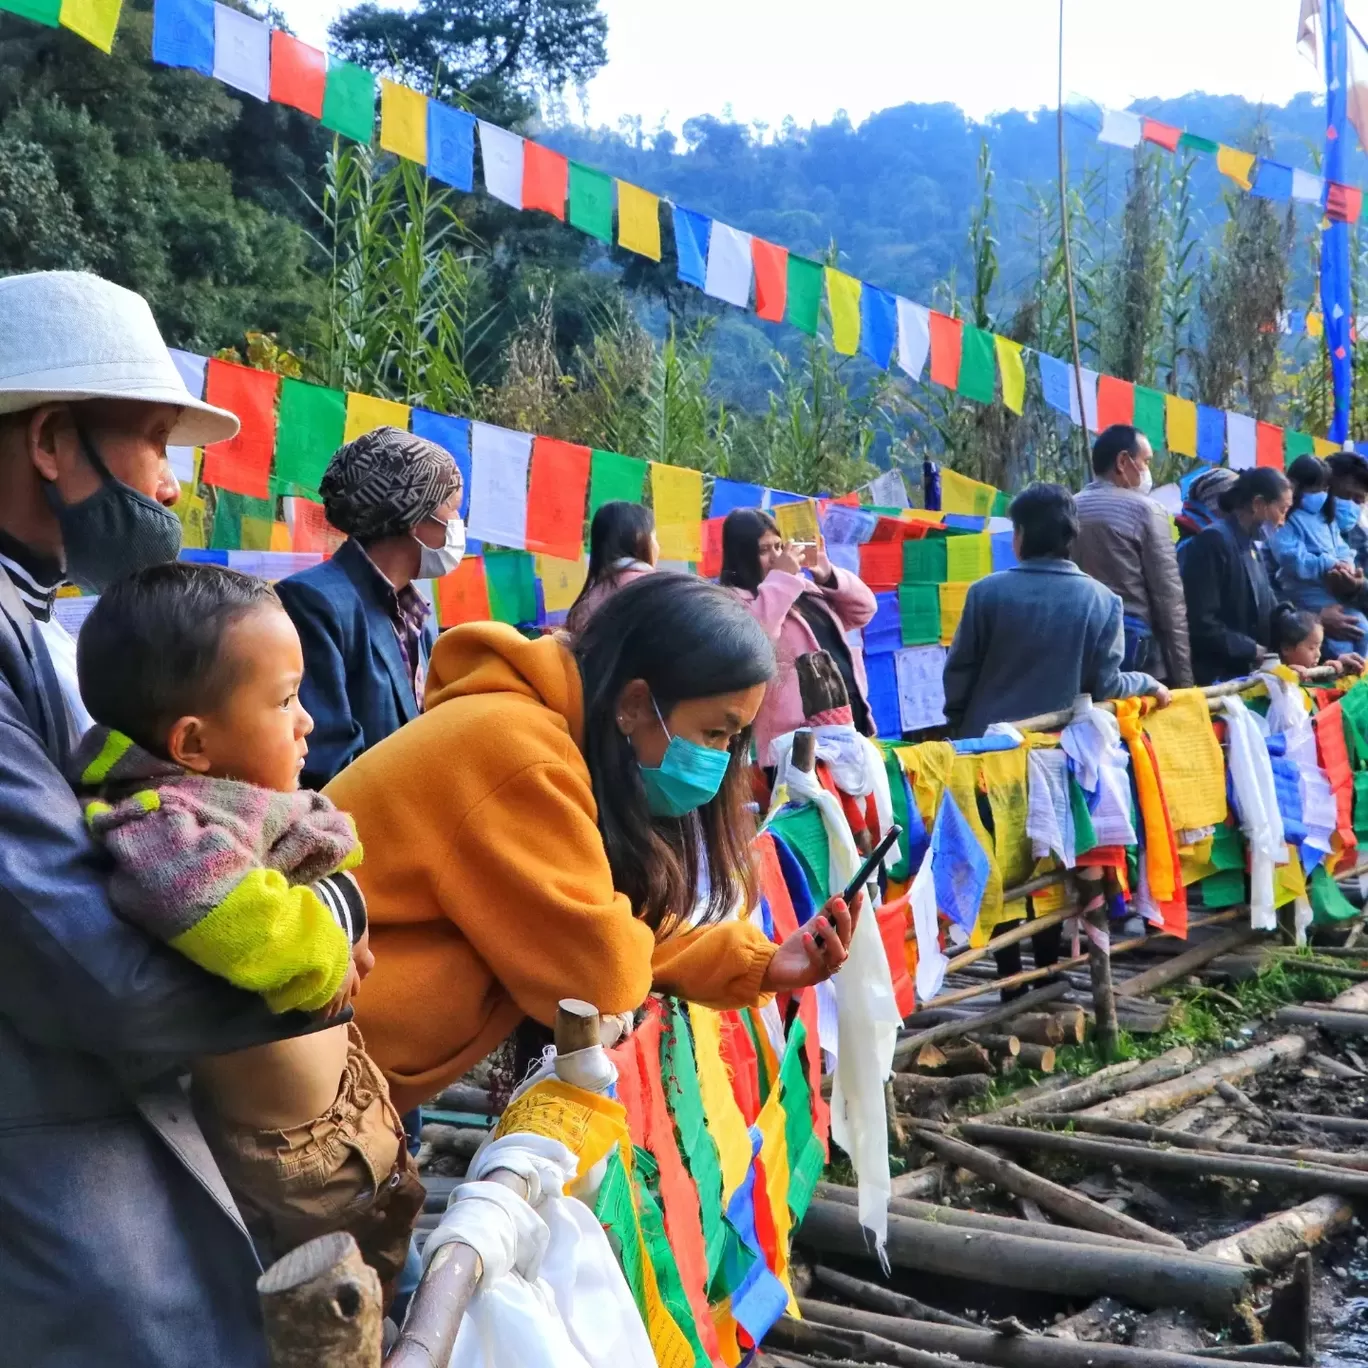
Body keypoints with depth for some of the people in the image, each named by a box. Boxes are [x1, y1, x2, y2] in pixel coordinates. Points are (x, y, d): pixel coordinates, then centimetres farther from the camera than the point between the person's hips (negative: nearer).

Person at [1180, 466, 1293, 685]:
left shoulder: (1251, 547, 17)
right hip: (1215, 677, -9)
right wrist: (1254, 649, -15)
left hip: (1247, 673, 9)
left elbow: (1270, 613, 16)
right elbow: (1202, 623, -20)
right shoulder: (1213, 541, -14)